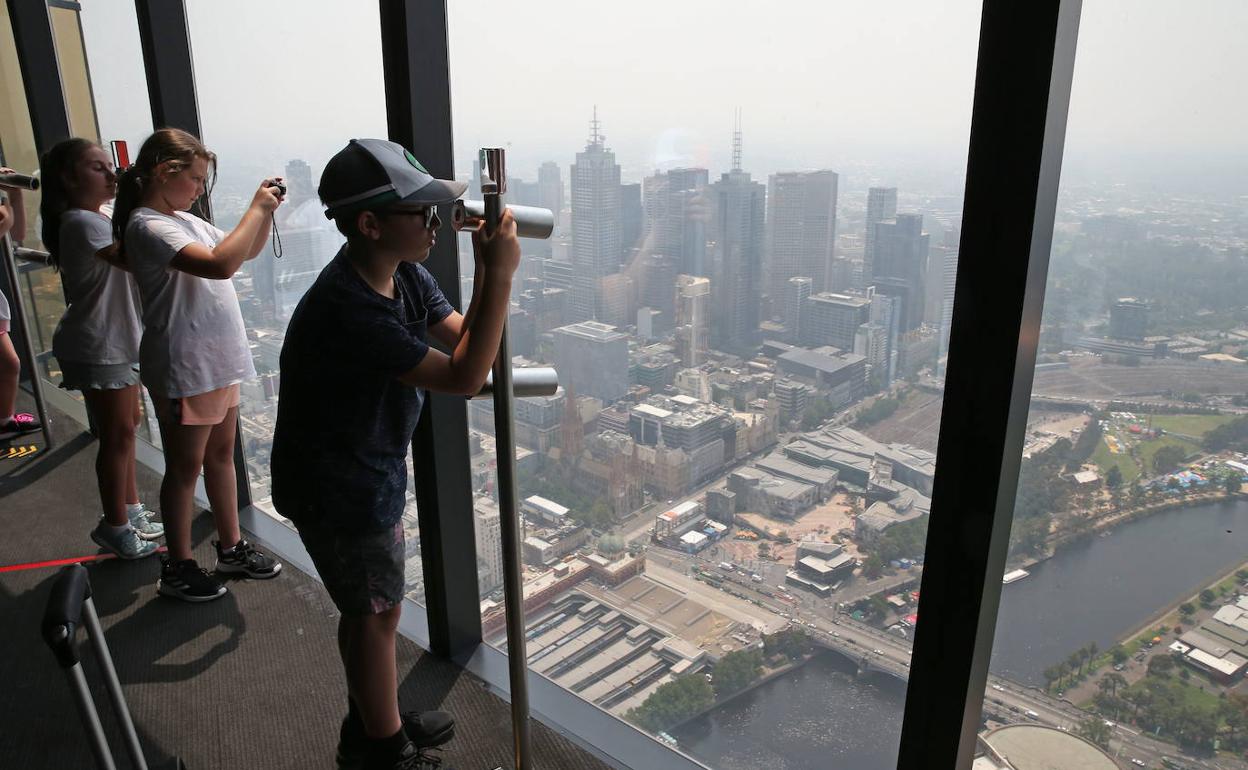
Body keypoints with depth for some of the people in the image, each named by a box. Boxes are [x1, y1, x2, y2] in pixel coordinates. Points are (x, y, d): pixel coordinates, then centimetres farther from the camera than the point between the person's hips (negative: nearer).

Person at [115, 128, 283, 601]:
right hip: (183, 367, -9)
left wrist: (266, 211, 3)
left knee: (221, 455, 17)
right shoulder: (148, 226, -18)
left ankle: (231, 548, 31)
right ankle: (178, 568, 19)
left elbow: (246, 252, 20)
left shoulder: (187, 220, 10)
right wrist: (256, 210, -22)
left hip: (218, 360, 9)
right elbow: (220, 264, -32)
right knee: (185, 468, 4)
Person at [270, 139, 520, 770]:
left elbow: (462, 337, -2)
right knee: (375, 612, 8)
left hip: (369, 471, 9)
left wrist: (488, 270, -17)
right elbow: (463, 377, -35)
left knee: (371, 606, 22)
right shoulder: (347, 310, -34)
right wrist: (499, 276, -36)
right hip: (337, 487, -9)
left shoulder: (404, 275, -4)